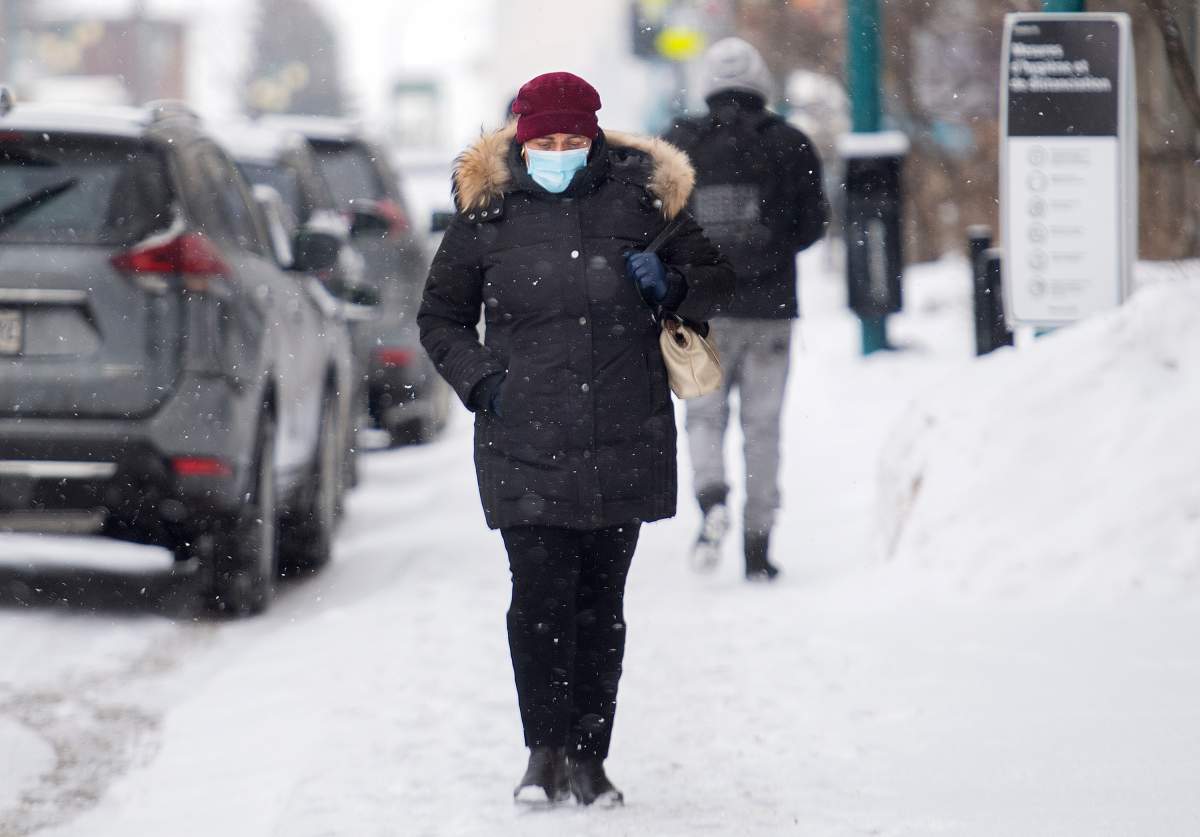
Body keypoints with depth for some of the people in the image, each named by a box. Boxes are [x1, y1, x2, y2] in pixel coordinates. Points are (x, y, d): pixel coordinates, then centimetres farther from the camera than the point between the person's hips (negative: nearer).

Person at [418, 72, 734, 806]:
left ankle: (589, 758, 14)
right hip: (525, 442, -1)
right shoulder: (488, 209, 3)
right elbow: (441, 318, 15)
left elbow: (715, 279, 15)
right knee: (540, 597, -10)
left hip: (623, 442, 1)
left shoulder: (640, 195, 3)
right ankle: (546, 751, 2)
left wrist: (671, 285, -7)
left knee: (601, 603, 6)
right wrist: (479, 379, 0)